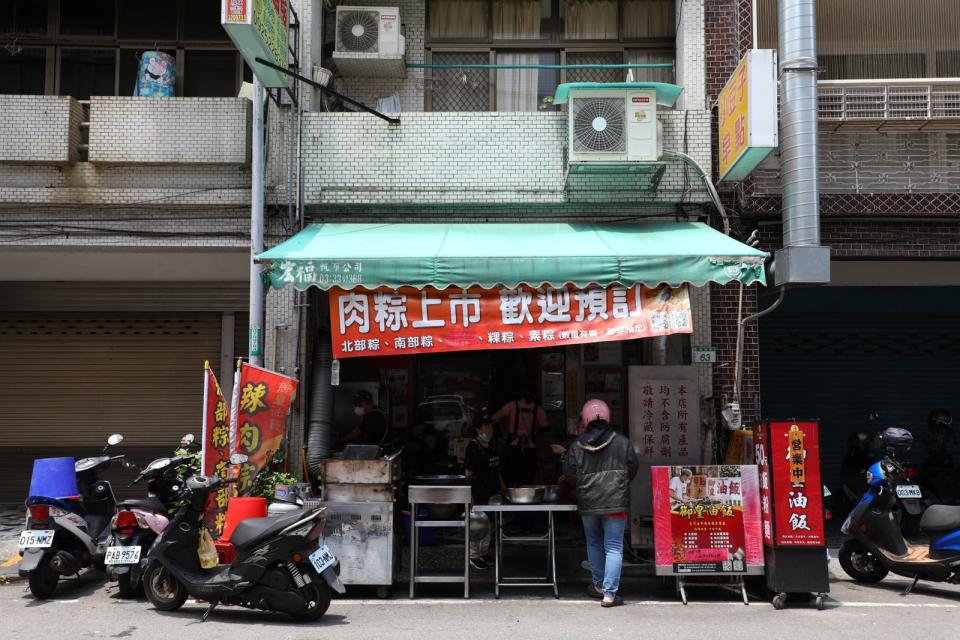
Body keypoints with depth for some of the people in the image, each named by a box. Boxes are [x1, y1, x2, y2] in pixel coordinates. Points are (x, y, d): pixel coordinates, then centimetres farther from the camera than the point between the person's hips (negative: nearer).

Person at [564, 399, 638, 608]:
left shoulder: (576, 446, -5)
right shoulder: (621, 442, -6)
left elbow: (570, 476, -2)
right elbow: (633, 468, 2)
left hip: (587, 504, 2)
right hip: (615, 503, -2)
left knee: (594, 544, 21)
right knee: (613, 548, 1)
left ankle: (599, 585, 32)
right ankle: (609, 594, -3)